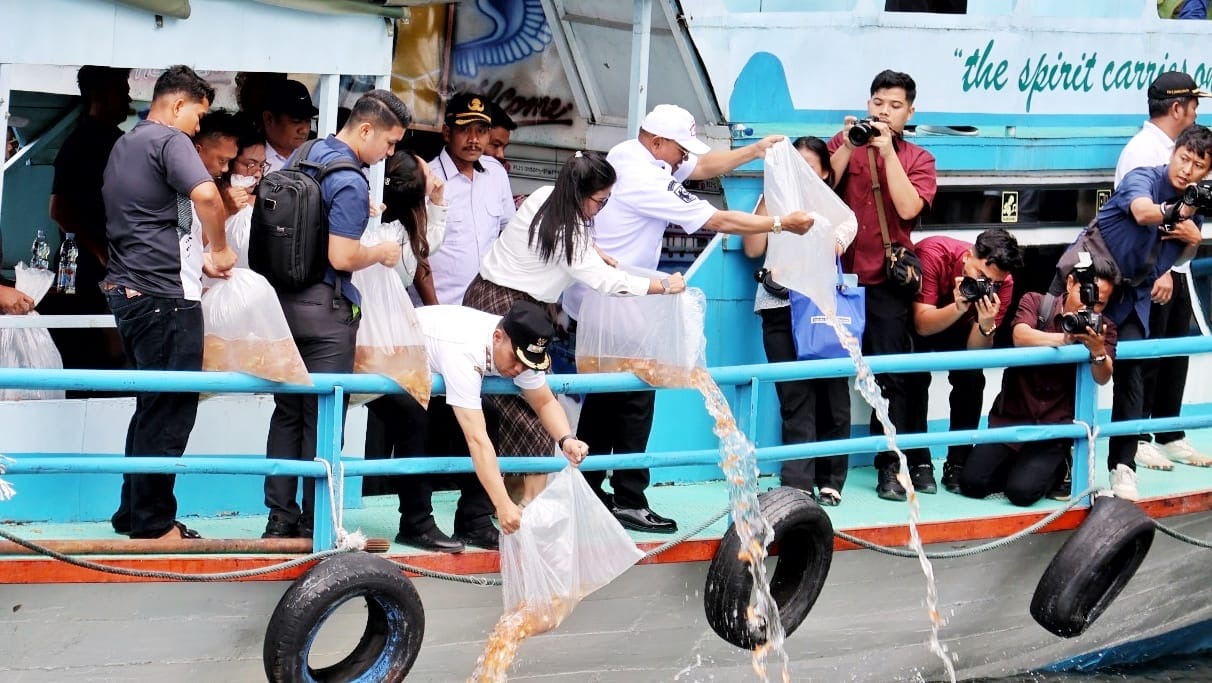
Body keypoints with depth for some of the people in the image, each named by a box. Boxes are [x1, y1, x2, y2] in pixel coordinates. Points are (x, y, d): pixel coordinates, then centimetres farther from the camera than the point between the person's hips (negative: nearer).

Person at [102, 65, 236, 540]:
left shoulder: (124, 145, 20)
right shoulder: (169, 140, -10)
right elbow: (205, 195, -28)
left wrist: (199, 259, 24)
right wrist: (220, 250, -12)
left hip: (128, 291, 10)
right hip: (165, 293, -10)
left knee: (153, 407, 16)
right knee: (171, 410, -4)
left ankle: (134, 512, 20)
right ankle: (154, 523, -2)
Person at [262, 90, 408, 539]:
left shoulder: (307, 156, 10)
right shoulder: (351, 183, -17)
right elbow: (341, 257, -22)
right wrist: (381, 253, -4)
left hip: (287, 299, 9)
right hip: (326, 310, -8)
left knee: (287, 413, 12)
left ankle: (281, 518, 15)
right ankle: (315, 526, 3)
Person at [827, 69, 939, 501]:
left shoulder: (918, 160, 8)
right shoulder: (844, 144, 9)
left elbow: (908, 208, -11)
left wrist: (887, 151, -12)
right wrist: (847, 147, -12)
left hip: (885, 281, -1)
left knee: (891, 376, -2)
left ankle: (892, 465, 7)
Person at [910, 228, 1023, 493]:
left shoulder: (1002, 283, -24)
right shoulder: (933, 254, -35)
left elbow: (976, 350, -23)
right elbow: (922, 325, -35)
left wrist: (987, 324, -43)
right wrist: (958, 308, -51)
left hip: (957, 327, 3)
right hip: (911, 322, -3)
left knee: (972, 377, -19)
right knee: (916, 377, -26)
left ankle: (957, 464, -9)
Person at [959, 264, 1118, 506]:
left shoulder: (1104, 329, 0)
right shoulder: (1035, 303, -3)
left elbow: (1102, 378, -15)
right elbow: (1020, 337, -23)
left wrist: (1099, 351, -38)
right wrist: (1064, 338, -42)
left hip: (1055, 427, -1)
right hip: (1011, 417, 1)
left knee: (1021, 491, -20)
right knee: (971, 483, -12)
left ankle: (1058, 465, 12)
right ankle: (1021, 464, 17)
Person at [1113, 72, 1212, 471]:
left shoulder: (1171, 148, 15)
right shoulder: (1143, 150, -15)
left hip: (1174, 269, 9)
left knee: (1175, 356, 12)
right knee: (1145, 358, -2)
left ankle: (1170, 436, 20)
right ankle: (1135, 440, 7)